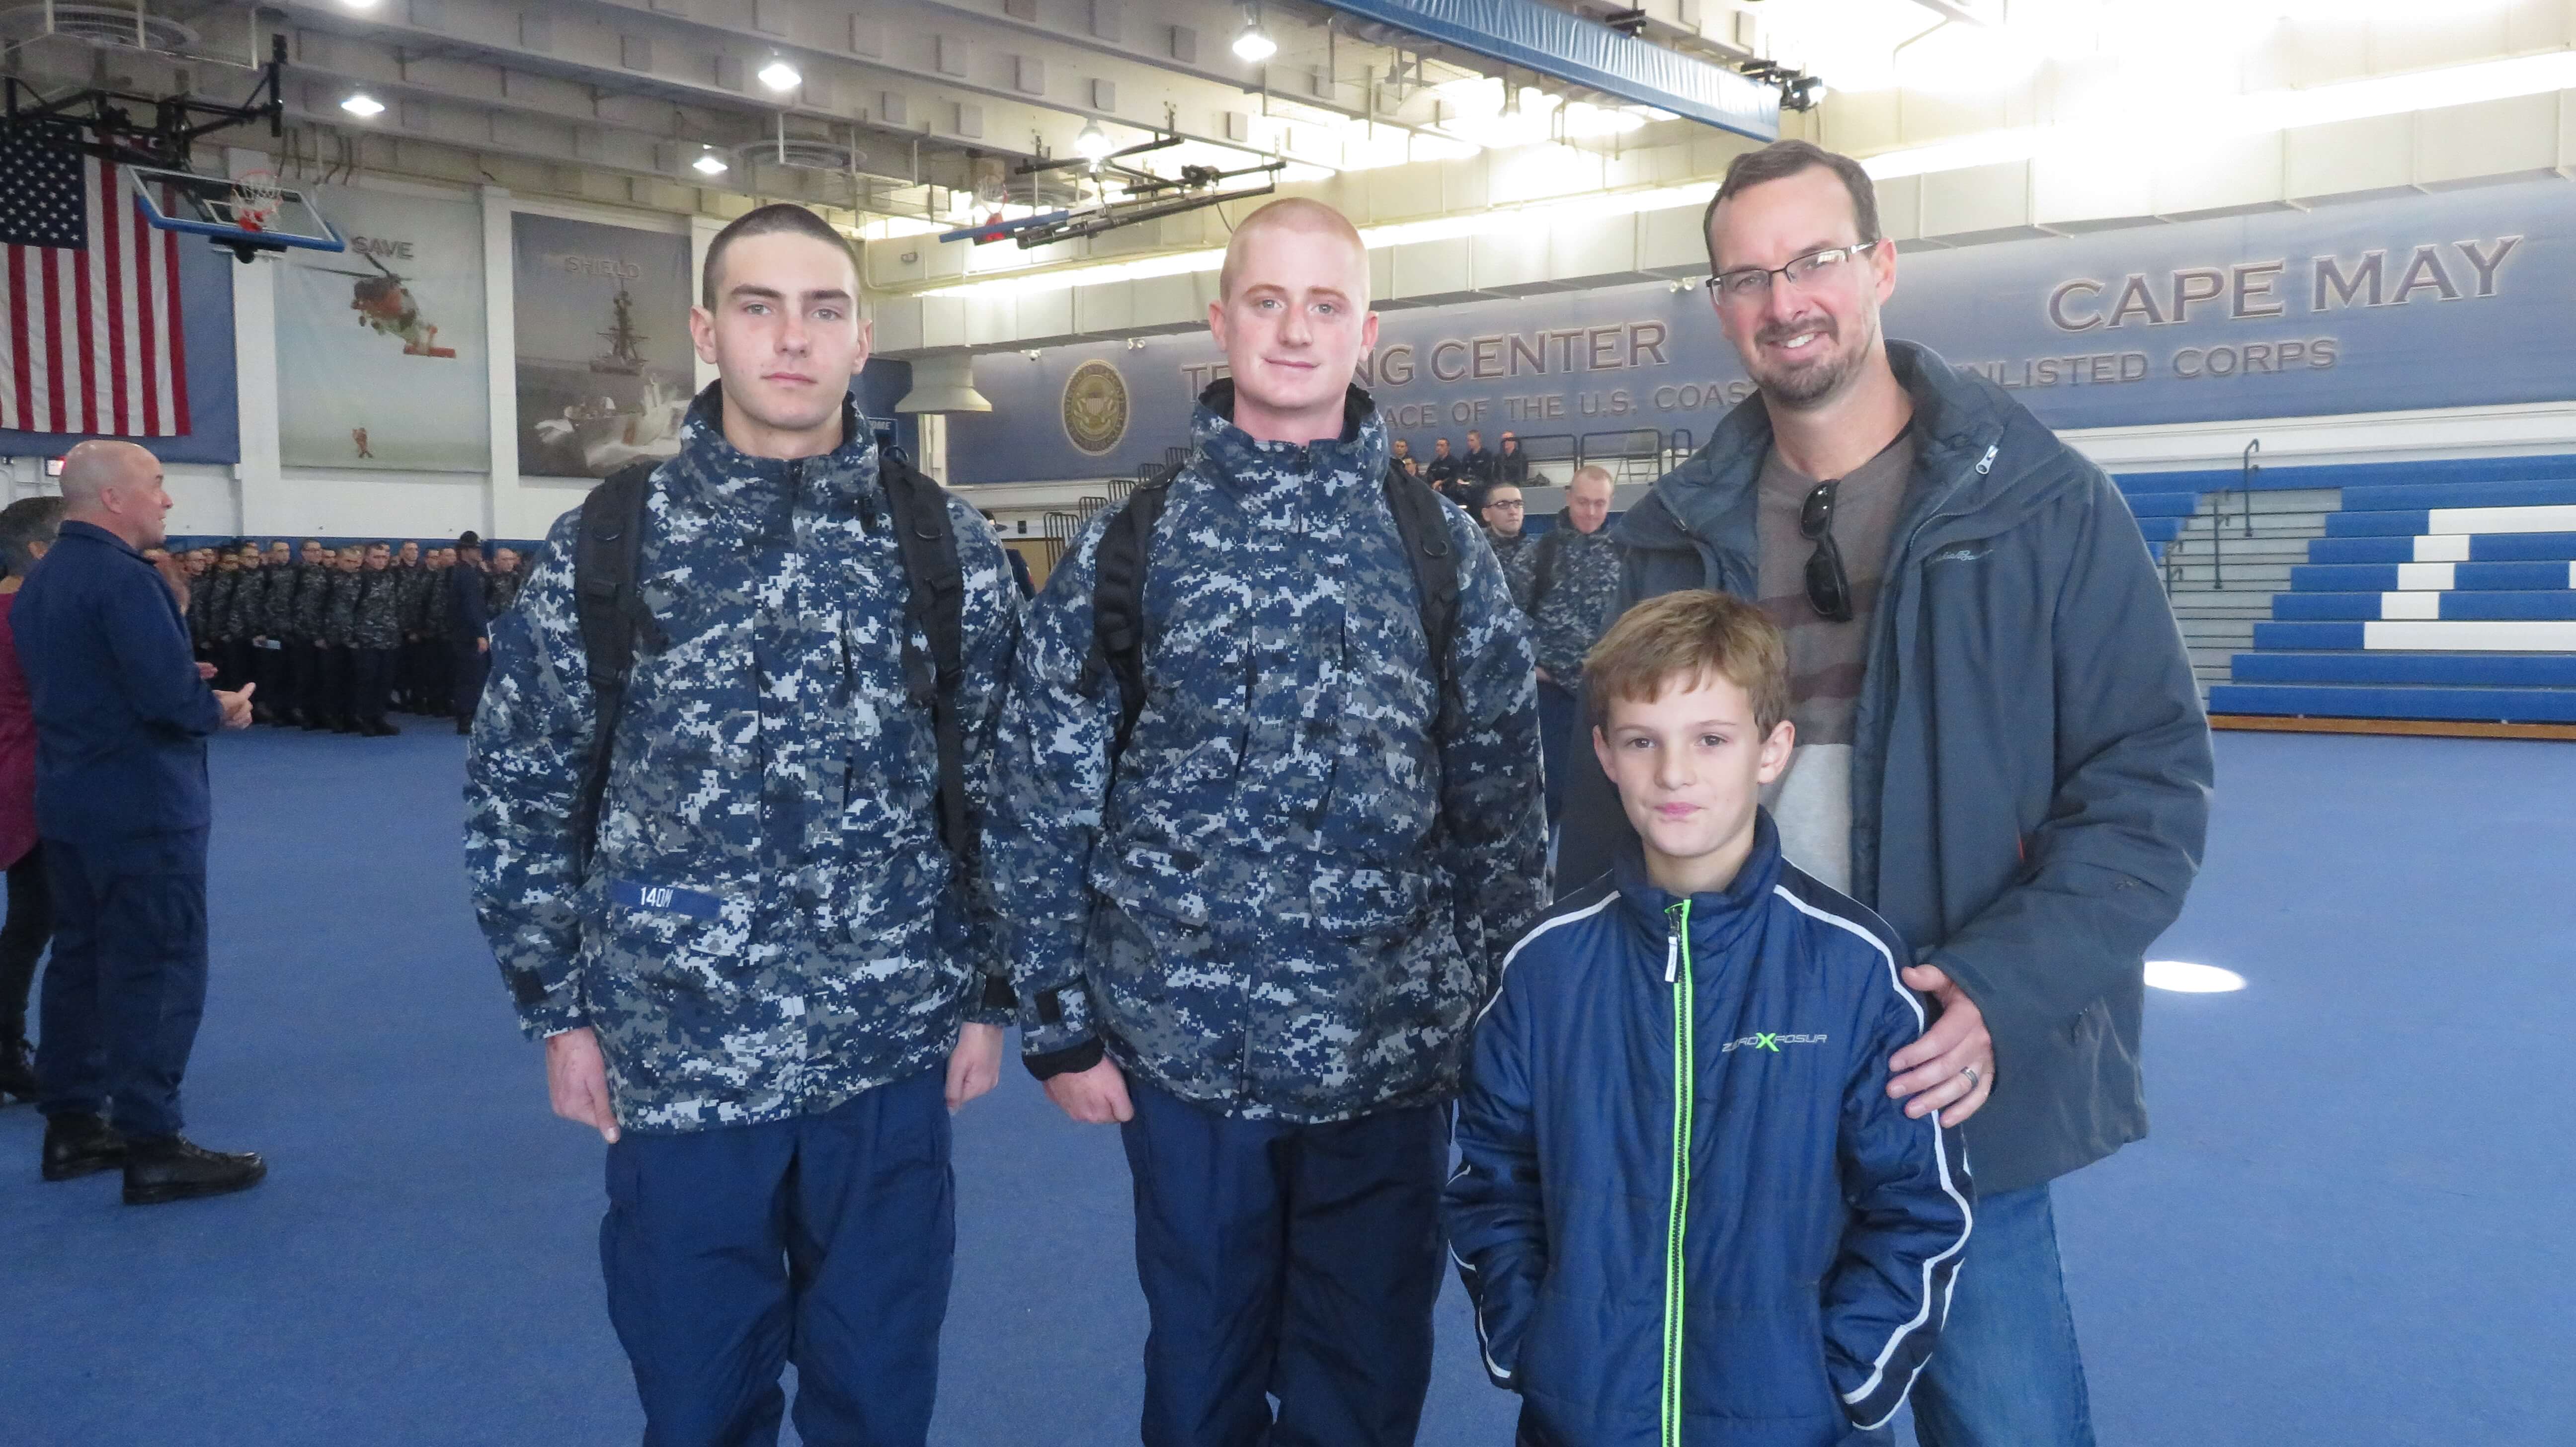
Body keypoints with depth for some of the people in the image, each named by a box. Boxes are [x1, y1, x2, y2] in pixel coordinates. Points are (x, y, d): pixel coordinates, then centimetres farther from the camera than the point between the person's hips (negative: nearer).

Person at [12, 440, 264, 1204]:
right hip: (141, 806, -10)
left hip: (67, 799, 10)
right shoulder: (122, 578, -20)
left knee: (80, 958, 15)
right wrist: (222, 708, -6)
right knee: (157, 969, -4)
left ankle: (72, 1126, 24)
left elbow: (72, 683, 16)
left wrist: (185, 690, 10)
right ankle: (152, 1148, 0)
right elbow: (172, 698, -25)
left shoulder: (40, 579, 11)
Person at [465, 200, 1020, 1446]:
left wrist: (992, 994, 3)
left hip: (890, 1055, 0)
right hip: (674, 1058, 0)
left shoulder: (946, 544, -1)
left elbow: (1001, 785, 5)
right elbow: (517, 794, 4)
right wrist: (559, 1009, 2)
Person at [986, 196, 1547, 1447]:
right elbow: (1042, 803, -1)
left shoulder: (1445, 551, 1)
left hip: (1393, 1058, 1)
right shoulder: (1127, 544, -2)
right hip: (1184, 1050, 0)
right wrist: (1058, 1023, -2)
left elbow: (1502, 803, 3)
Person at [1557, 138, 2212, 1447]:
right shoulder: (1680, 531, 4)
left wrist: (2003, 992, -19)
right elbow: (1608, 793, 9)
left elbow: (2147, 781, -7)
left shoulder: (2043, 506, -5)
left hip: (1961, 1093, -3)